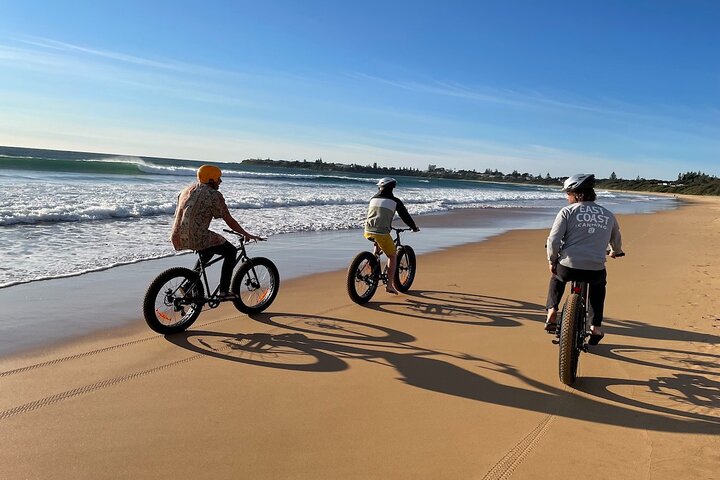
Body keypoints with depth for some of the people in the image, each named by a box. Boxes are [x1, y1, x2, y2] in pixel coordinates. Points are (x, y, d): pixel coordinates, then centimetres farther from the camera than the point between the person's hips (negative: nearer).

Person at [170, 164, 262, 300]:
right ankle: (223, 291, 6)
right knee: (231, 251, 9)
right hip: (196, 238, -8)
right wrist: (247, 235, 6)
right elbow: (230, 221, -4)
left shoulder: (187, 190, 17)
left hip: (178, 239, 8)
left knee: (209, 249, 34)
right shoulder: (214, 195, -6)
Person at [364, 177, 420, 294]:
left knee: (378, 242, 39)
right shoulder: (395, 201, 3)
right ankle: (390, 285, 7)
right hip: (382, 233, -4)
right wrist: (414, 227, 25)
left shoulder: (373, 198, 16)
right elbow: (405, 216, 8)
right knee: (392, 256, 12)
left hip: (368, 232, 5)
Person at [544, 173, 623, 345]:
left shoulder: (567, 211, 1)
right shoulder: (608, 215, 13)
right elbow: (616, 240, 28)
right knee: (598, 285, 36)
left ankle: (552, 312, 19)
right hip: (596, 270, 2)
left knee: (557, 278, 33)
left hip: (568, 267, -2)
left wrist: (552, 261, 9)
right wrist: (616, 252, 50)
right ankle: (596, 327, 29)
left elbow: (553, 240, -6)